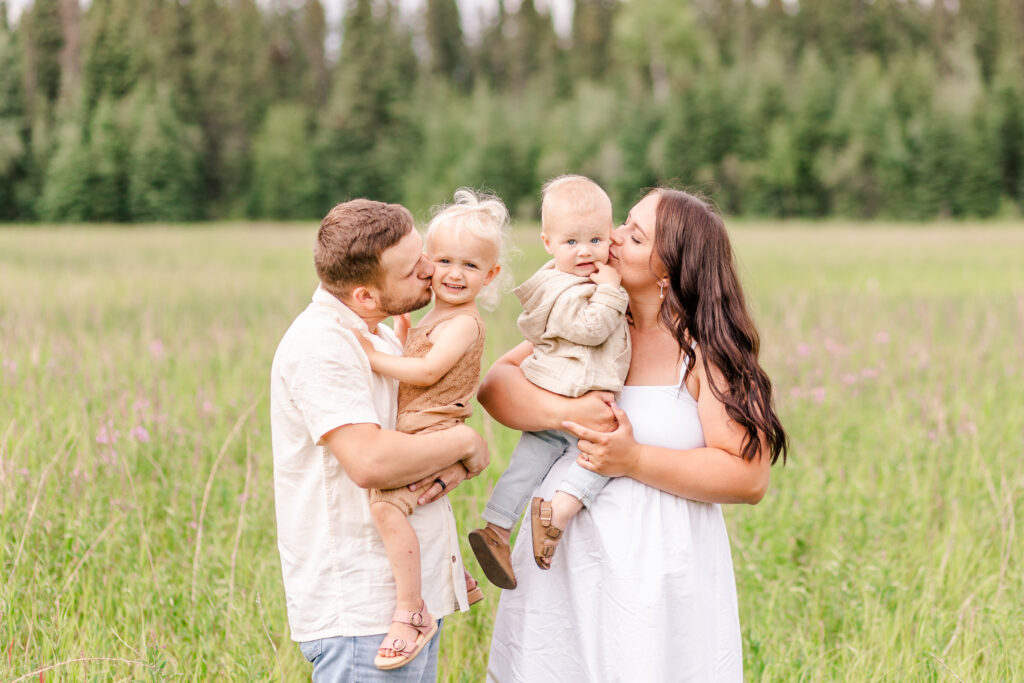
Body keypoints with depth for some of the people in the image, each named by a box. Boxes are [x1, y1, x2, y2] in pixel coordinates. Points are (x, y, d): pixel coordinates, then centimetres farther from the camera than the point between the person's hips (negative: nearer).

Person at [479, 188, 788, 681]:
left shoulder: (705, 351, -7)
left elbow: (750, 478, -13)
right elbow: (495, 383, 1)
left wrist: (634, 460, -18)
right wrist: (566, 412, -18)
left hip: (653, 571, -4)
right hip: (562, 563, 4)